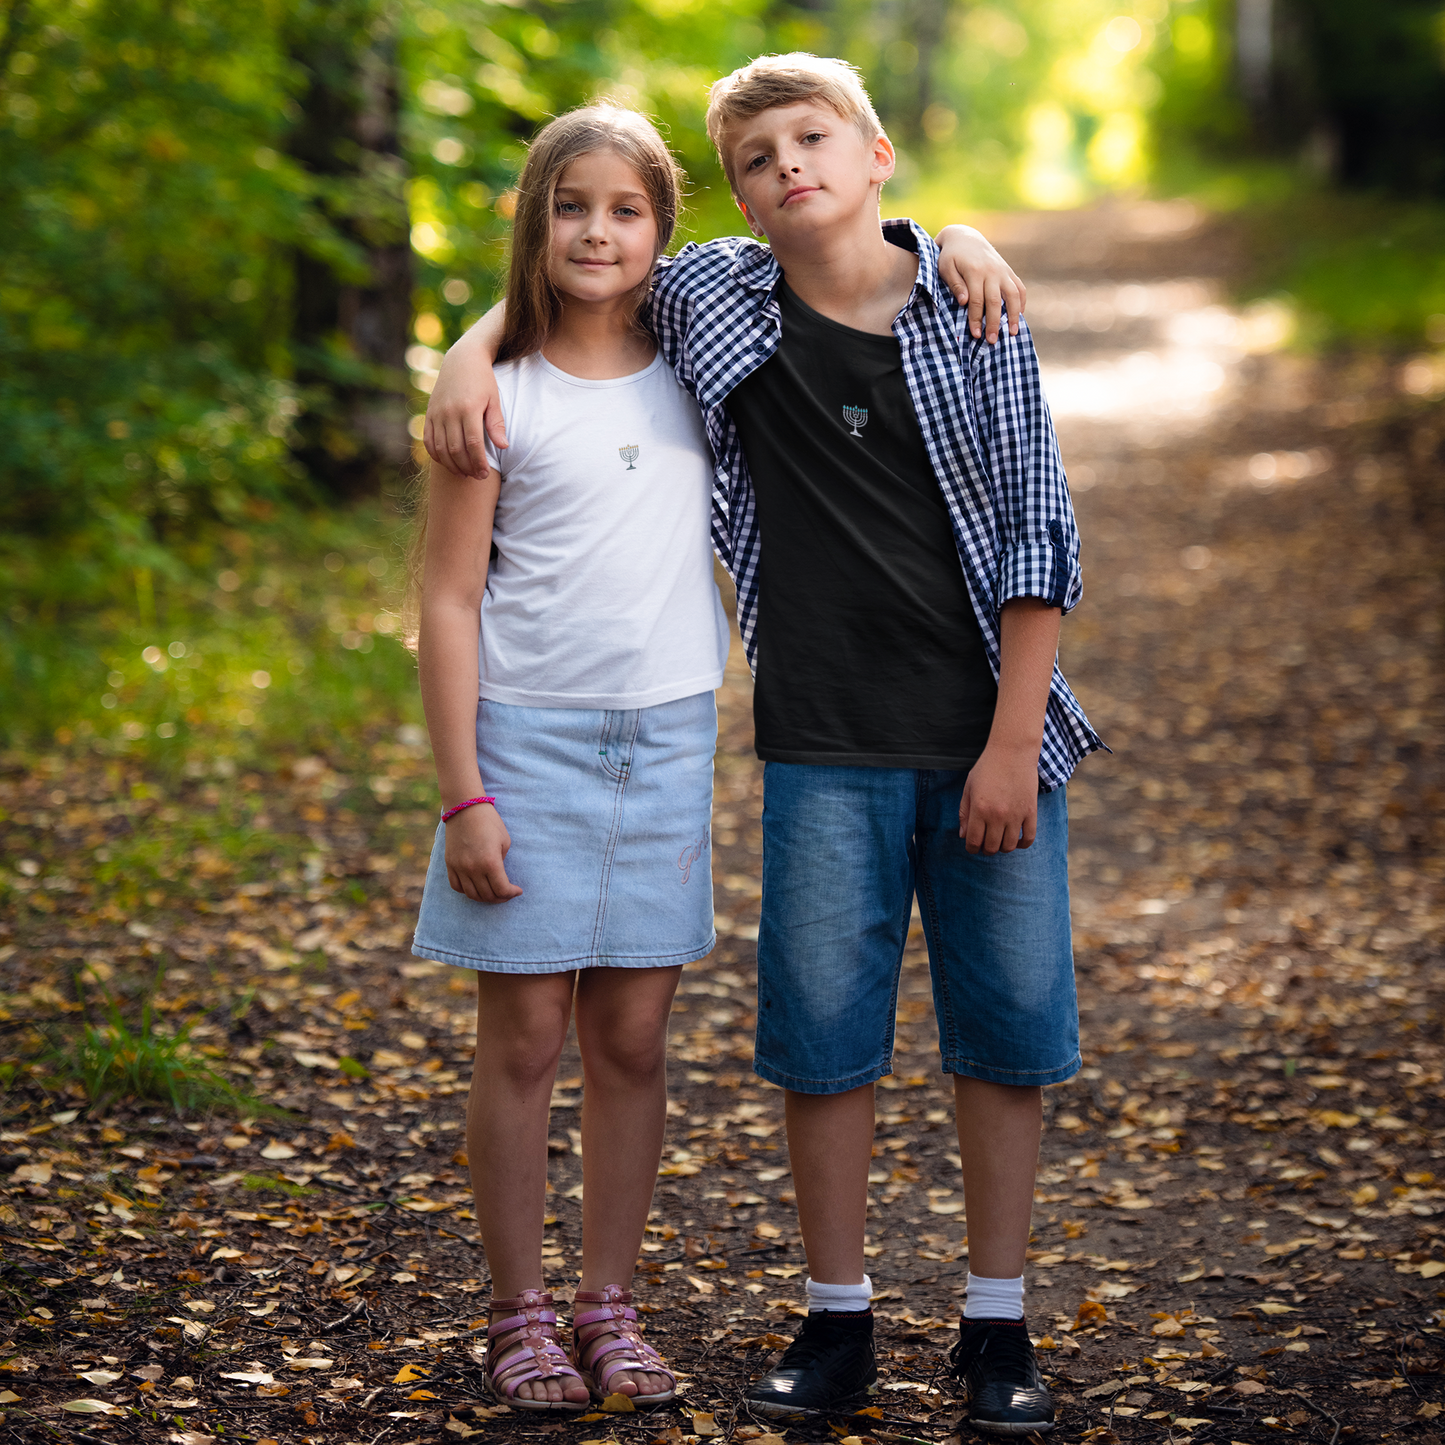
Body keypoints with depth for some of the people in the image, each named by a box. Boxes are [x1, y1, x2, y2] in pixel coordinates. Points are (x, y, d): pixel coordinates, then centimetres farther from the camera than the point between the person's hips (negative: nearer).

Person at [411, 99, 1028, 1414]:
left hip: (668, 738, 3)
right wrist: (463, 796, -10)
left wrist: (958, 241, -3)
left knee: (633, 1042, 7)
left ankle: (611, 1307, 19)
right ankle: (520, 1316, 14)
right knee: (525, 1037, 2)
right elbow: (447, 601, -4)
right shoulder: (497, 395, -3)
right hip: (529, 737, -3)